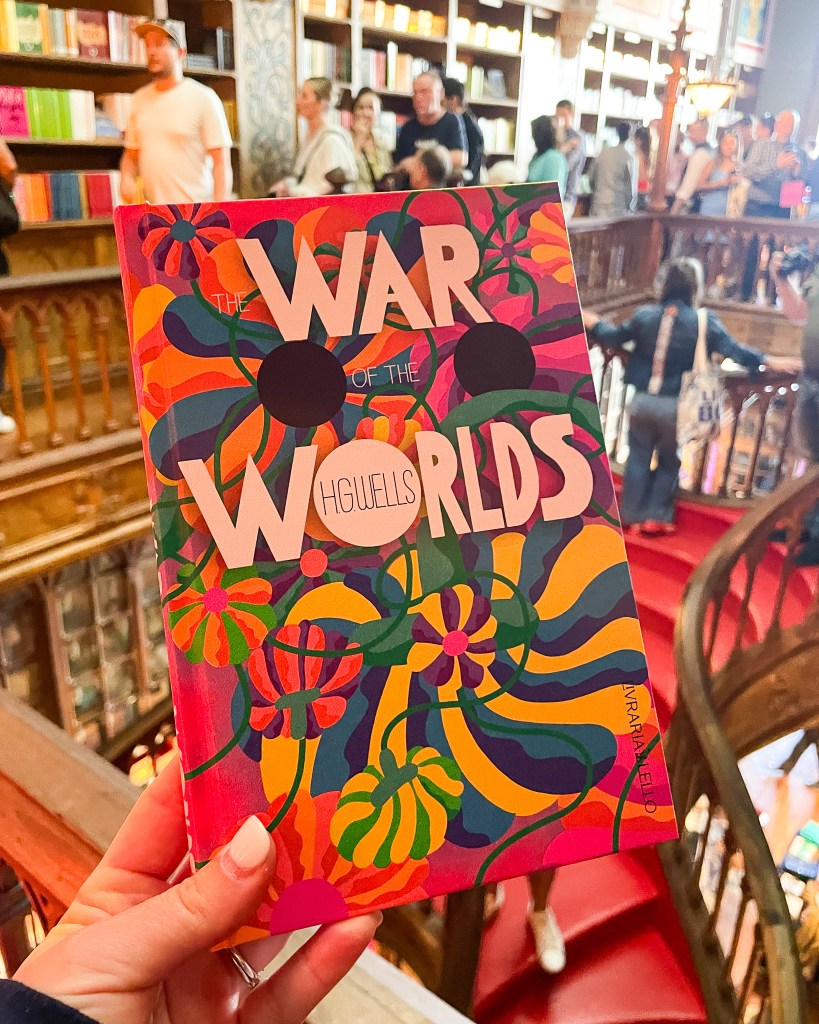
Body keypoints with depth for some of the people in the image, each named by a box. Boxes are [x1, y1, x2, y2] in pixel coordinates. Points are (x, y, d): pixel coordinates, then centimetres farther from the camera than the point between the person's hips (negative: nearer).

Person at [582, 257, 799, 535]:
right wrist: (769, 361, 8)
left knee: (638, 458, 13)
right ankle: (657, 517, 19)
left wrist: (593, 323, 30)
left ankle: (632, 515, 19)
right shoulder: (705, 322, -8)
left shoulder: (644, 315, -1)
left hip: (642, 401, 2)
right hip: (675, 406, -2)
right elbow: (734, 351, -5)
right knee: (669, 463, 15)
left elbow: (614, 338, 11)